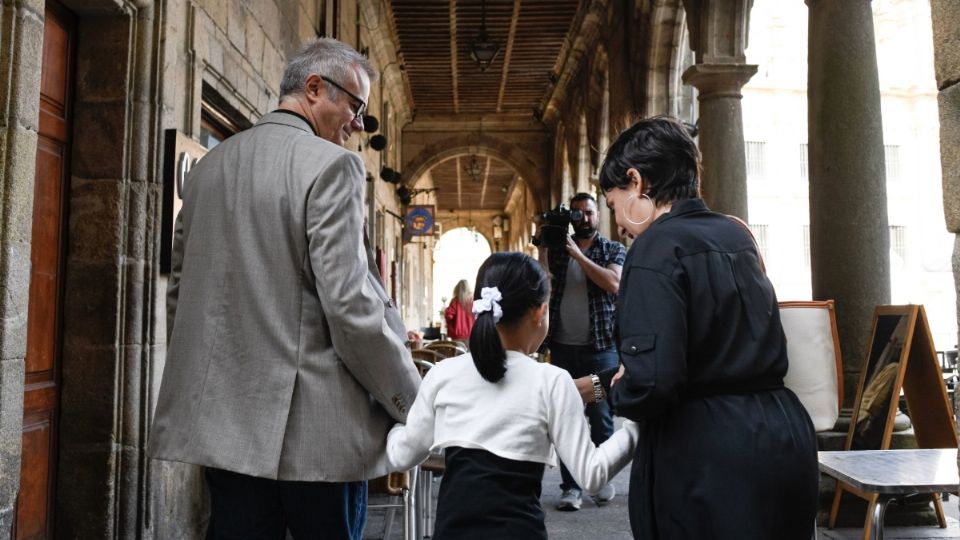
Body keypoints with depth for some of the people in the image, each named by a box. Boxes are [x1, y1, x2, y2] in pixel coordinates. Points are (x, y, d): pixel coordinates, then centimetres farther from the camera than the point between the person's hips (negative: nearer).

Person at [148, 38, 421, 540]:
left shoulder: (208, 166, 11)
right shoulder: (331, 165, -11)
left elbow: (181, 290, 15)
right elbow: (350, 305, -18)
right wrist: (415, 408, -8)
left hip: (222, 420, 7)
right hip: (313, 426, -6)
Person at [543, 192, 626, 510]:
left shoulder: (614, 250, 6)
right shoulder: (558, 249, 13)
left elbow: (614, 284, -13)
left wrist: (578, 255, -14)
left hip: (600, 346, -2)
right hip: (563, 347, 2)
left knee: (601, 416, 2)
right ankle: (570, 486, 6)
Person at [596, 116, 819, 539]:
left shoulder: (658, 246, -15)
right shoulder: (736, 235, 10)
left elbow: (652, 380, -25)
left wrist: (620, 392, -3)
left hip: (706, 455, -8)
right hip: (783, 432, 8)